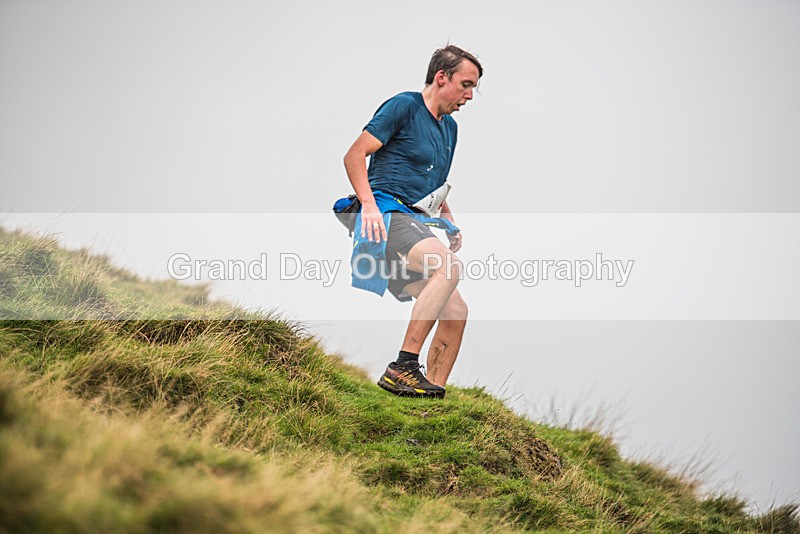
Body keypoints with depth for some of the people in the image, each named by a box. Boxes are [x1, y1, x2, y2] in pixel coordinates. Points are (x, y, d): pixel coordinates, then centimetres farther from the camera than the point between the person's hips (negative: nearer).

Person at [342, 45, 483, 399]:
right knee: (449, 265, -32)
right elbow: (354, 155, -8)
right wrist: (369, 204, -22)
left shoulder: (449, 127, 24)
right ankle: (403, 367, -34)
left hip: (416, 224, 9)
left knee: (455, 313, -1)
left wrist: (449, 220, 15)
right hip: (386, 215, -9)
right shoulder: (404, 106, -2)